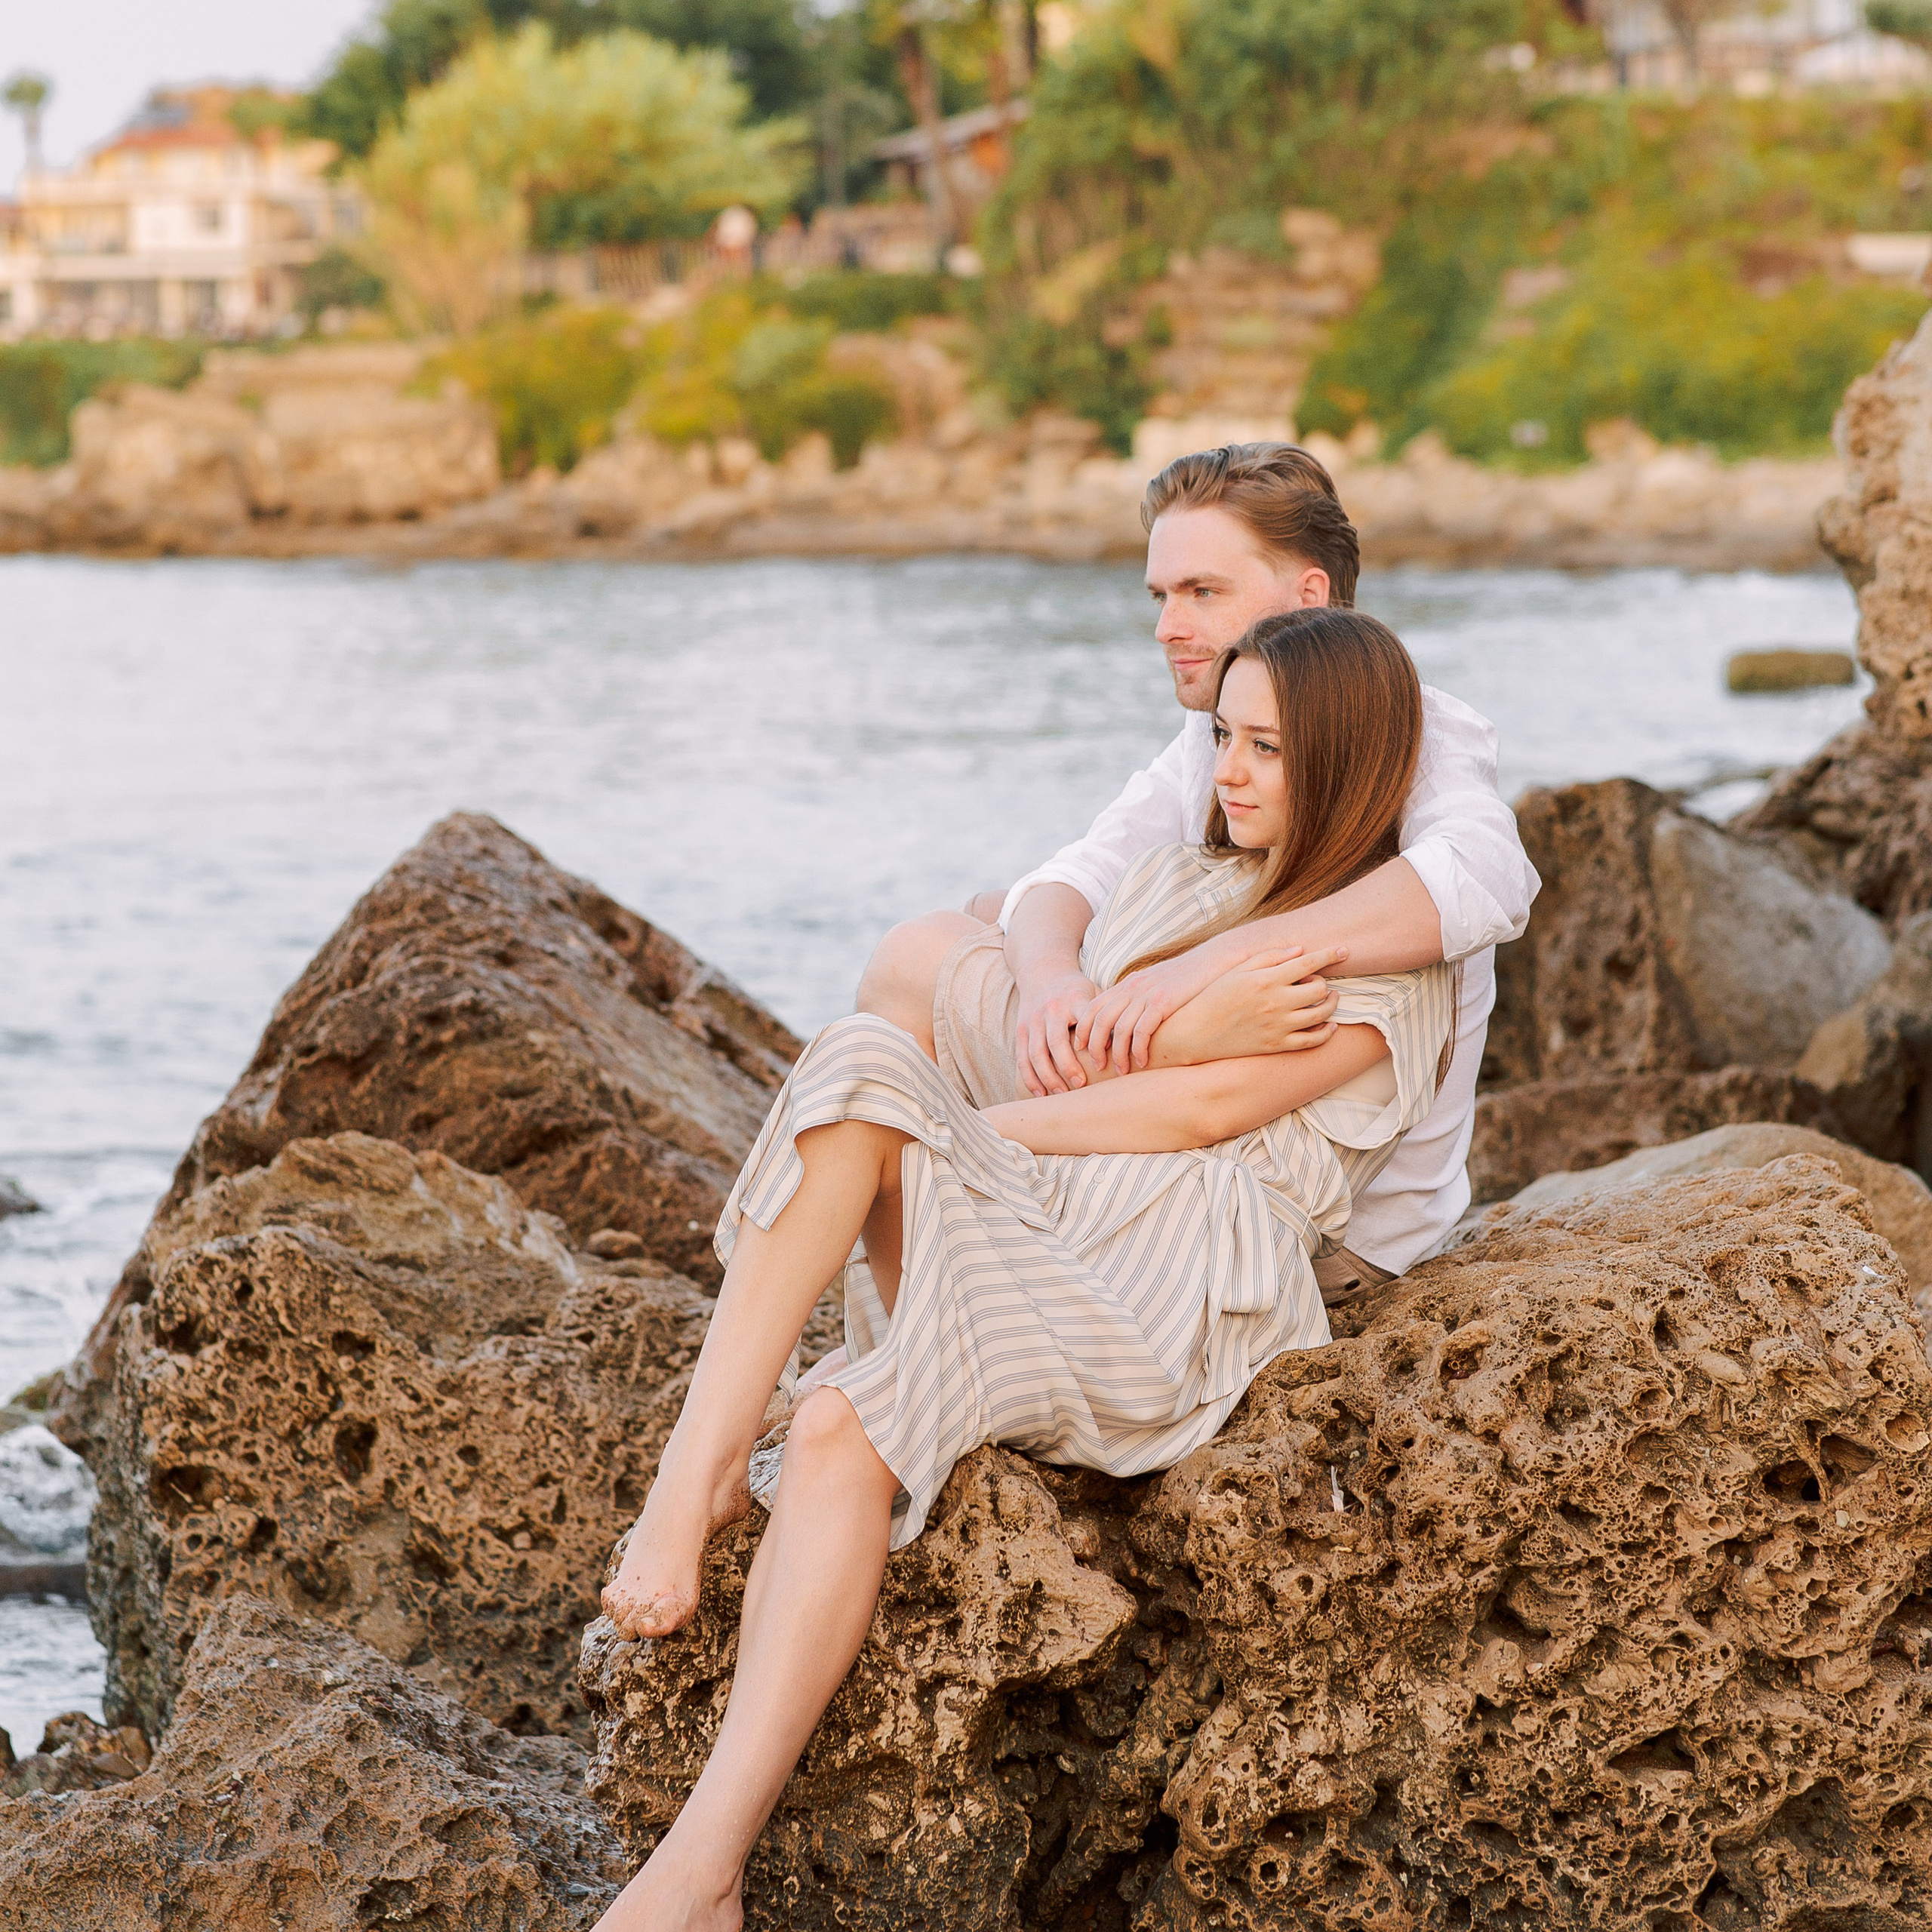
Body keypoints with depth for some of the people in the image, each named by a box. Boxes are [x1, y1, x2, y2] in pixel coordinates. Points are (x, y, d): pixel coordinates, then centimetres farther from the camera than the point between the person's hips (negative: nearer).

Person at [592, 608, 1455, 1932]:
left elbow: (1206, 1106, -5)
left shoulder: (1392, 958, 7)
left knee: (847, 1437, -33)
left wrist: (972, 1127, -3)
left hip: (1167, 1295, -6)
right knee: (863, 1053, -26)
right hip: (1027, 1224, 6)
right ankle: (697, 1474, -37)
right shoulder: (1171, 882, 29)